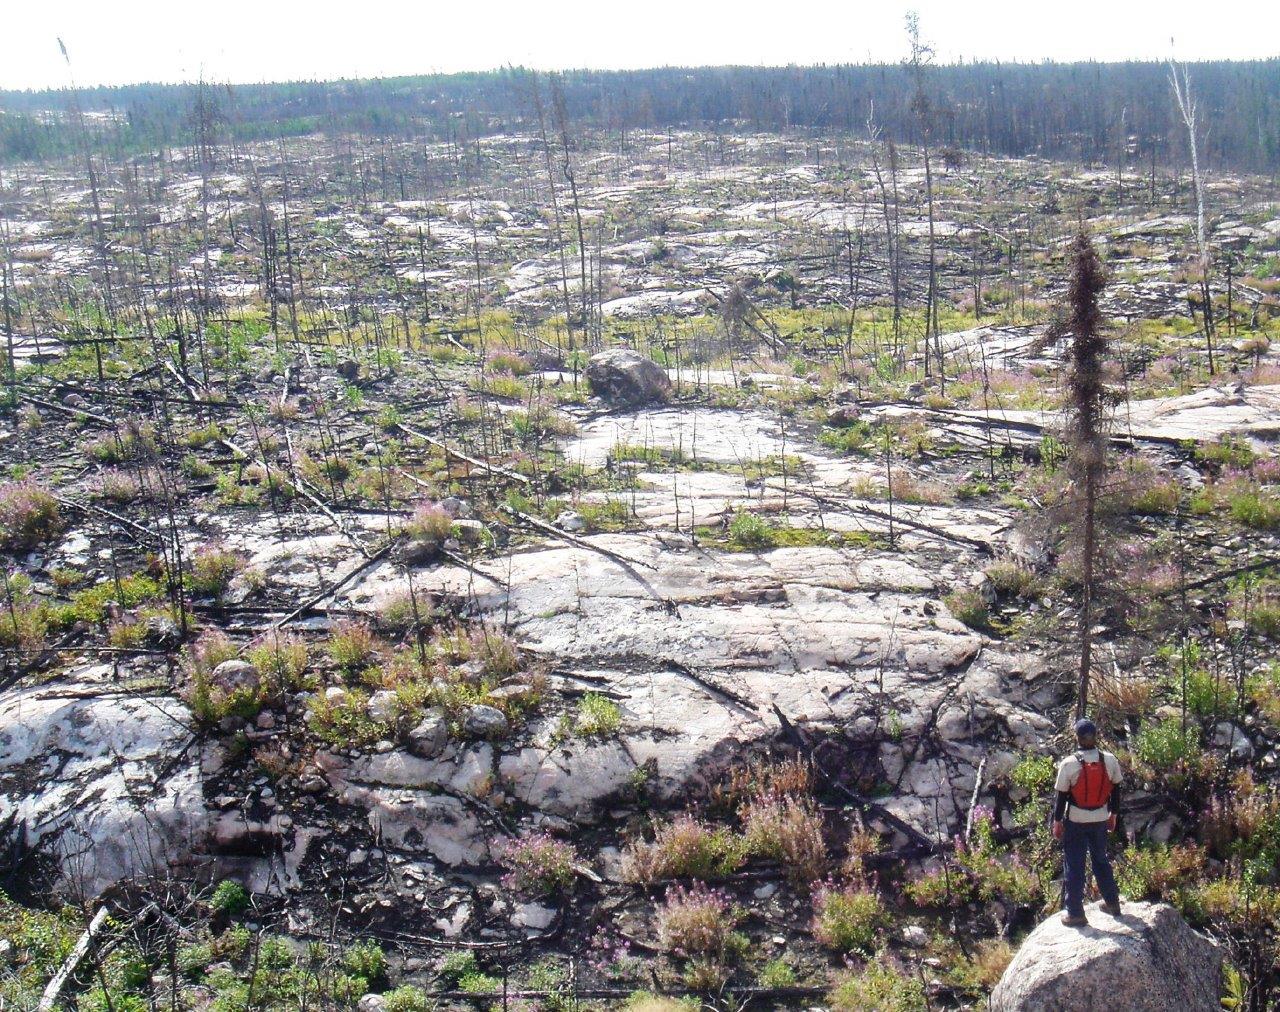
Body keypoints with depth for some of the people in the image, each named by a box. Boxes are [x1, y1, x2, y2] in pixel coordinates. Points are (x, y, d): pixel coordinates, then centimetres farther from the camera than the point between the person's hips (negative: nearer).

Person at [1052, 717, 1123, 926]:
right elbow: (1115, 790, 4)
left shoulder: (1069, 764, -17)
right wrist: (1113, 814, 18)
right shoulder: (1109, 760, -7)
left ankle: (1075, 913, 10)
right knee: (1100, 859, 23)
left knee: (1074, 865, 6)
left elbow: (1061, 796, -10)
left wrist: (1057, 822, 1)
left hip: (1075, 821, -4)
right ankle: (1112, 902, 35)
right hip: (1100, 819, 4)